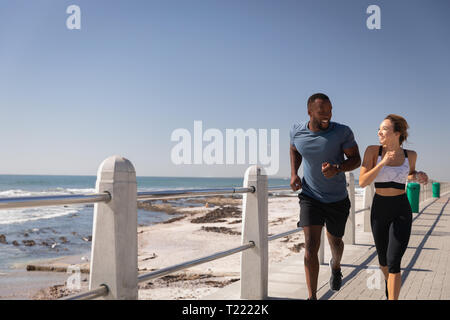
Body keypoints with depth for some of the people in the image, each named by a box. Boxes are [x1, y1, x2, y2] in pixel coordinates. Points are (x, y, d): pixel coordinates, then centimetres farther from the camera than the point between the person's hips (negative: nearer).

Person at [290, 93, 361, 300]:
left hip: (337, 199, 0)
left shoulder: (342, 132, -17)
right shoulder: (297, 131, -8)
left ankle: (336, 266, 56)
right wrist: (293, 174, -2)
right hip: (310, 197, 0)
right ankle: (312, 297, -5)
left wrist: (337, 169, -29)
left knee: (335, 242, 20)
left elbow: (356, 159, -8)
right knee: (310, 246, -13)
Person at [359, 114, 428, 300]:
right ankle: (390, 286, 50)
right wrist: (383, 163, -23)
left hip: (402, 212, -1)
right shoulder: (373, 151, -8)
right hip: (379, 210, 1)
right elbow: (362, 182, -14)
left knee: (393, 262, -13)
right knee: (383, 259, 19)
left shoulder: (410, 155, -2)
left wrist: (418, 177, -4)